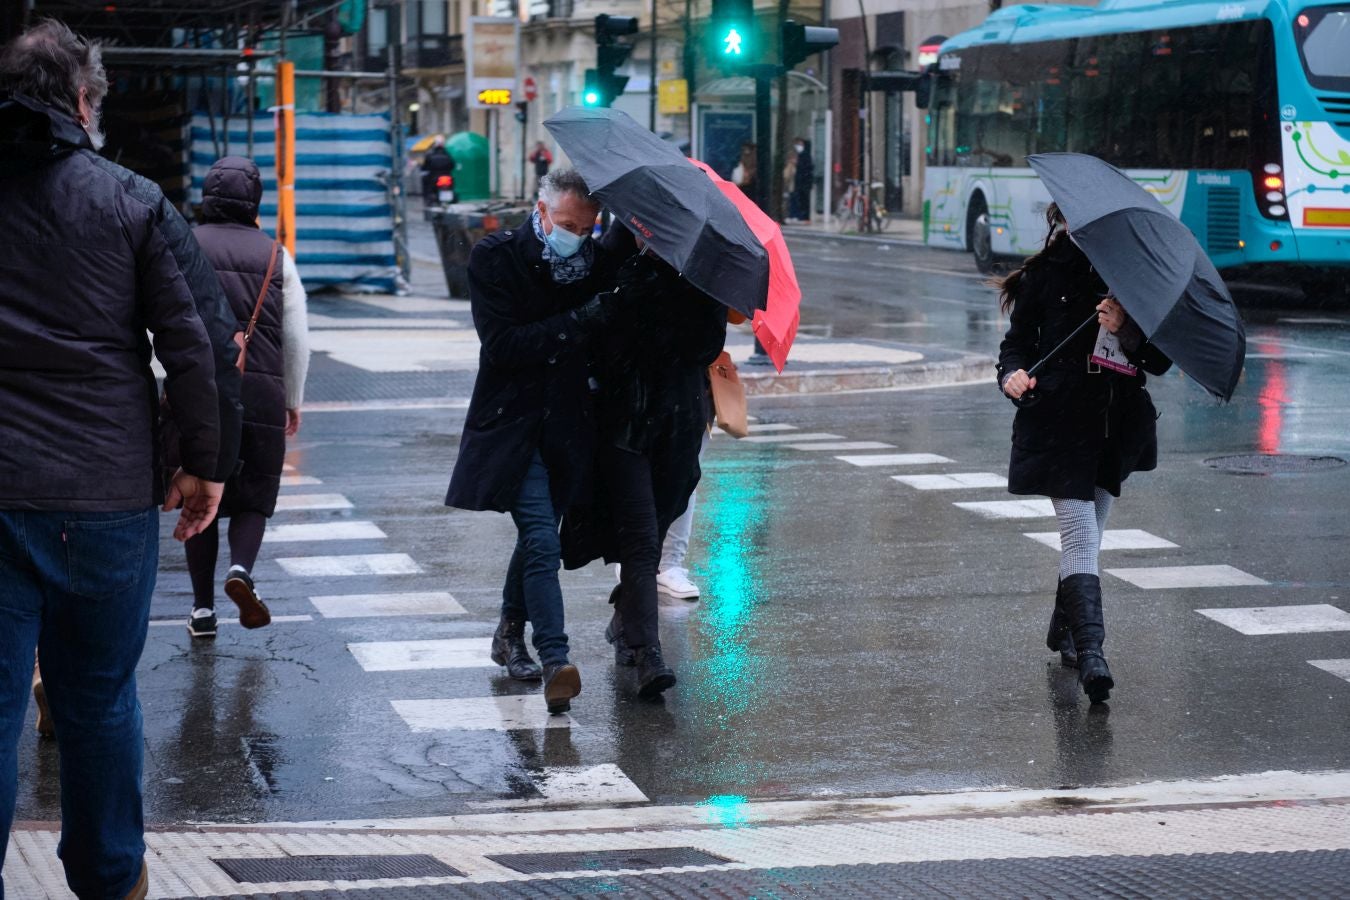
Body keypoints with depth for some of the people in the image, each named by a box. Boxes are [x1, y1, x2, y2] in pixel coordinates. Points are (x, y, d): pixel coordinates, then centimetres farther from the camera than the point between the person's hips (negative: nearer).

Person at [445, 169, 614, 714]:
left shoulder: (594, 262, 3)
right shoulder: (495, 259, -9)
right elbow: (503, 346, -20)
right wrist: (580, 322, -25)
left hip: (566, 424, 5)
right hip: (512, 422, -5)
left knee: (537, 532, 16)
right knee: (542, 541, -16)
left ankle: (510, 635, 37)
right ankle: (555, 661, -21)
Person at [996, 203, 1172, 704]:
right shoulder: (1048, 273, 3)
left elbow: (1161, 362, 1)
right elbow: (1019, 338, 6)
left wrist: (1126, 331, -18)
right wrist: (1012, 372, -15)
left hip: (1116, 427, 3)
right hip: (1059, 423, -3)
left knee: (1087, 533, 15)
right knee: (1081, 535, -14)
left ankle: (1063, 628, 36)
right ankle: (1090, 652, -22)